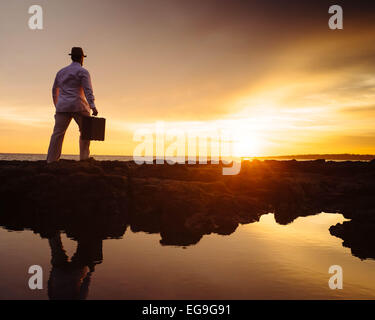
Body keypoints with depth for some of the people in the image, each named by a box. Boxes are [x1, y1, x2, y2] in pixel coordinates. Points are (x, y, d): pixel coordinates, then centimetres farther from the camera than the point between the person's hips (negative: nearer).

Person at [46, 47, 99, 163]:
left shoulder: (61, 72, 19)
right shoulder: (83, 72, 0)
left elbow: (54, 91, 23)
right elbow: (88, 90, -13)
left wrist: (57, 106, 33)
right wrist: (93, 107, -20)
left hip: (63, 107, 4)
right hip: (79, 106, -4)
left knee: (57, 133, 1)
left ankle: (51, 161, -4)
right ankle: (84, 158, 6)